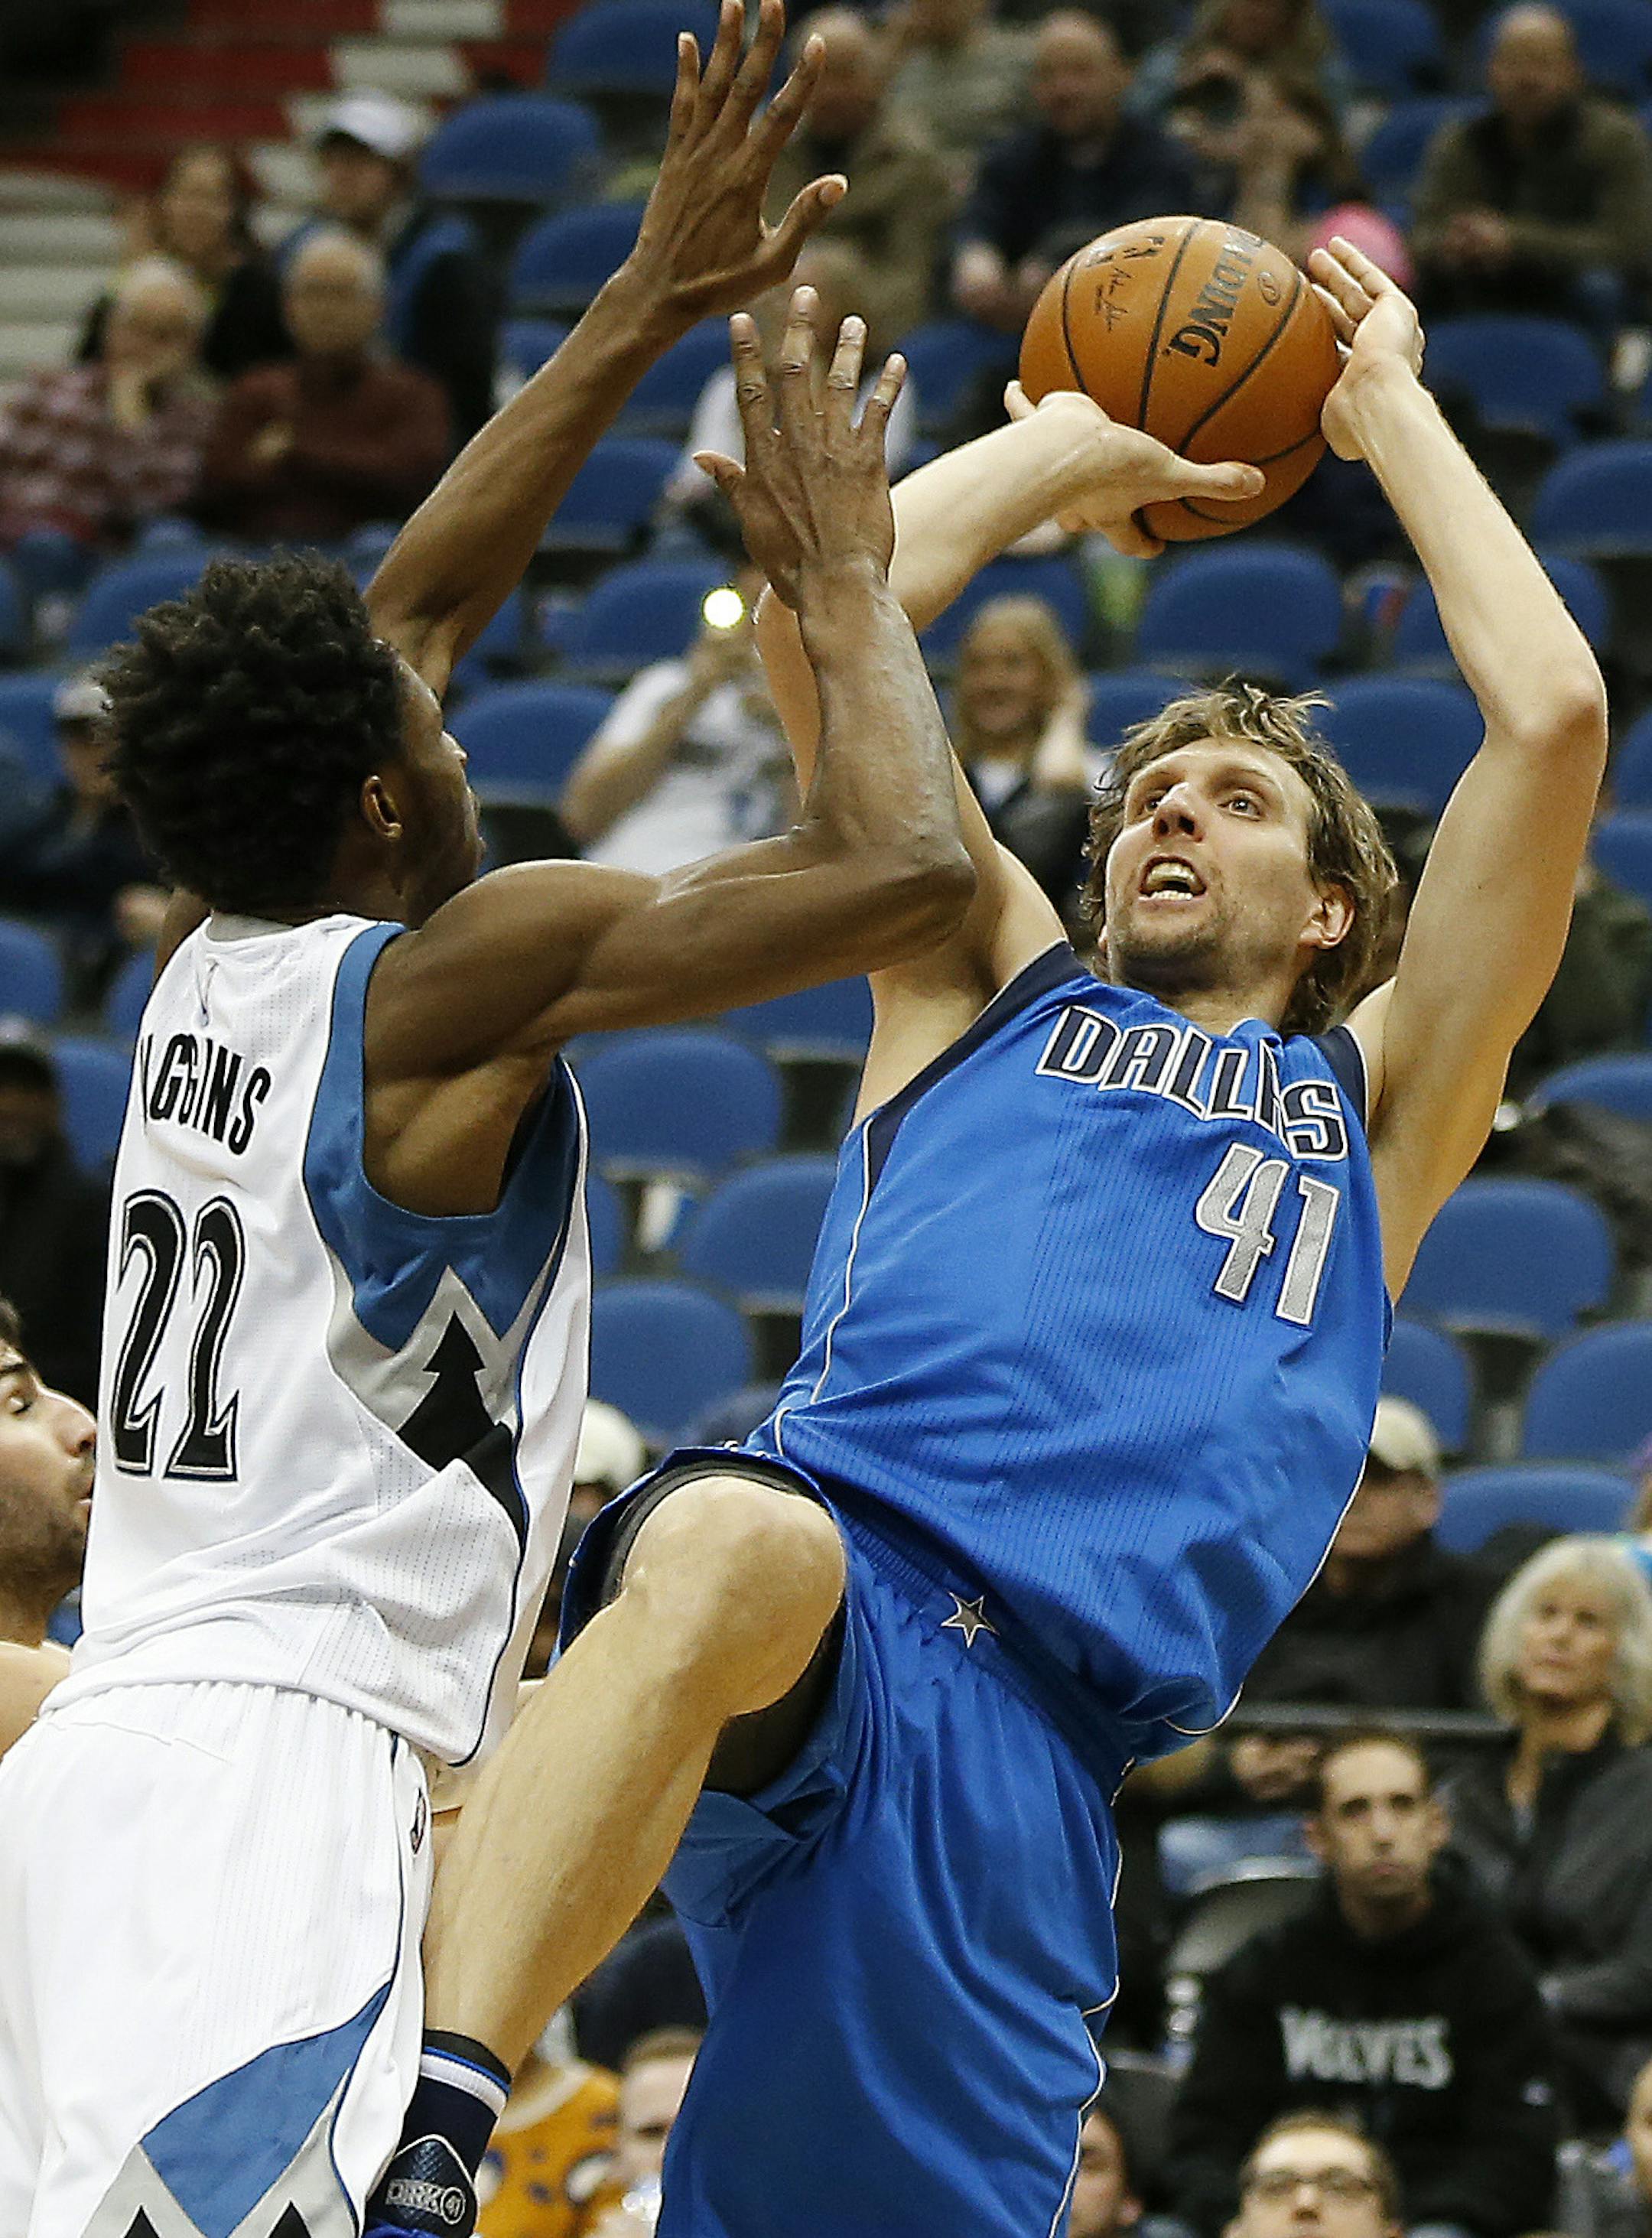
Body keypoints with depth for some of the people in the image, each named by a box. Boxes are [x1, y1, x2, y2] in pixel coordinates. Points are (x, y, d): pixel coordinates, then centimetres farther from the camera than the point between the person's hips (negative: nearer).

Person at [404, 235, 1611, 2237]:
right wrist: (1068, 449, 36)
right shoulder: (995, 994, 31)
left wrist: (1389, 411, 31)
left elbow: (1555, 716, 21)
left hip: (1033, 1713, 2)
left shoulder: (1376, 1107, 31)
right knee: (729, 1544, -39)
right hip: (833, 1528, -2)